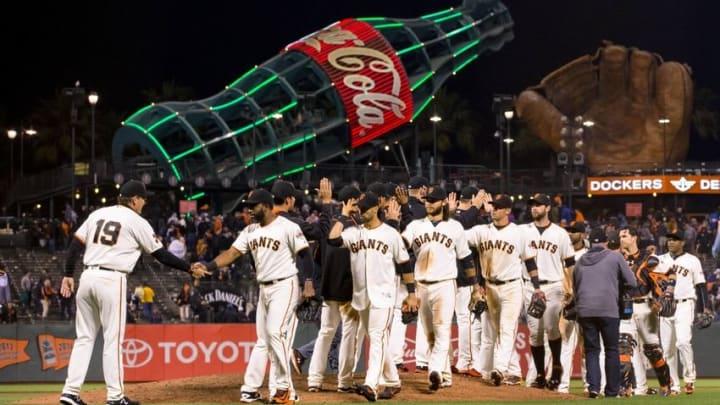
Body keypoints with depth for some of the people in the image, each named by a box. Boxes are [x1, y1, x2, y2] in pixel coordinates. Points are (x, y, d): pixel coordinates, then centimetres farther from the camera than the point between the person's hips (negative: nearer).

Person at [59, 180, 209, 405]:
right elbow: (161, 255, 2)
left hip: (87, 277, 5)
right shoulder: (137, 222, 0)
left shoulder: (98, 214, 15)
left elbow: (75, 245, 10)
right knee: (113, 339, 0)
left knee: (84, 337, 10)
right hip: (112, 281, -5)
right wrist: (190, 269, 10)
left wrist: (68, 275, 14)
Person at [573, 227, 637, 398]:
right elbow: (632, 283, 5)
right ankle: (612, 391, 9)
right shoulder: (615, 257, 4)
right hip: (608, 309, -3)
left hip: (584, 310, 3)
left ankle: (593, 386, -6)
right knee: (611, 350, 7)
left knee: (591, 350, 9)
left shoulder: (580, 261, 16)